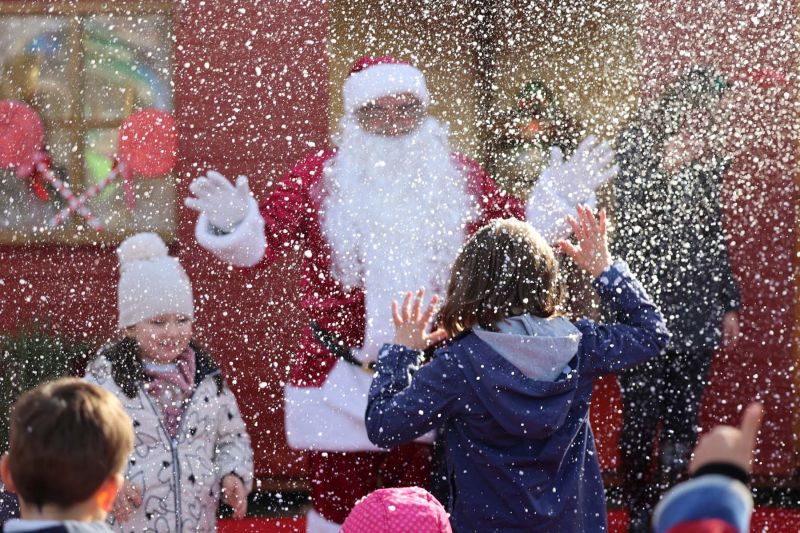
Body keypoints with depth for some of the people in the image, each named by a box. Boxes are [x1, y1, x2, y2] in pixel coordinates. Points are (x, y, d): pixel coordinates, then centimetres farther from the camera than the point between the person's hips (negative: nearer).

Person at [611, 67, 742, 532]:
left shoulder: (710, 157, 11)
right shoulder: (637, 147, -5)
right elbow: (631, 222, -11)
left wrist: (729, 304, 20)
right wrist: (666, 169, -20)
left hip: (697, 310, 5)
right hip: (644, 303, -5)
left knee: (684, 419, 5)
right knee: (642, 418, -3)